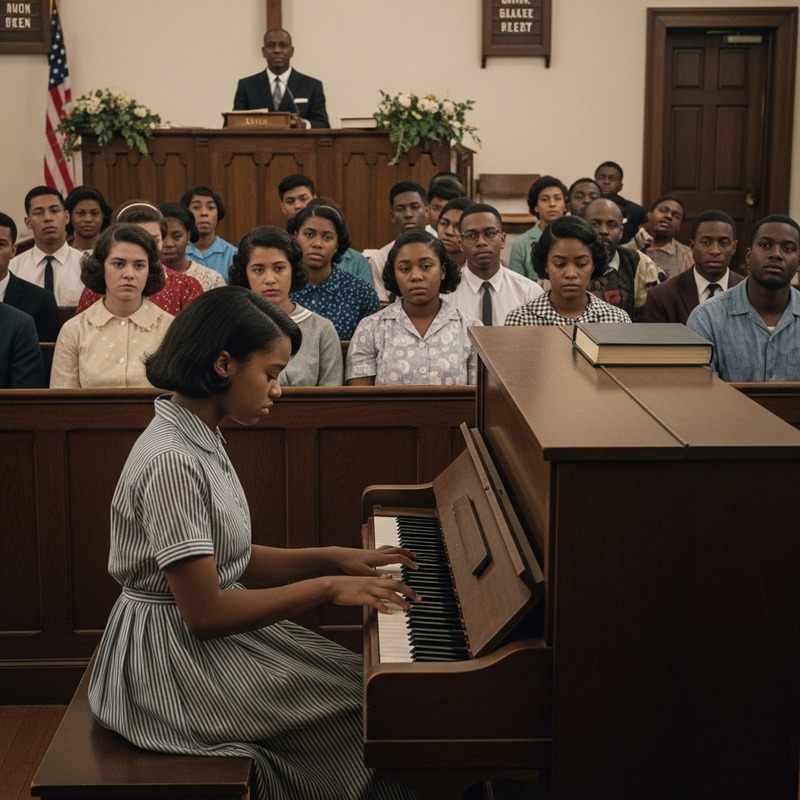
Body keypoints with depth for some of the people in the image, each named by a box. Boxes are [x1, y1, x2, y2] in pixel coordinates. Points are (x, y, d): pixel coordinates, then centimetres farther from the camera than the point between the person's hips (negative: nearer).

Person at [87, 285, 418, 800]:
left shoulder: (198, 439, 6)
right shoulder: (171, 462, -25)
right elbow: (205, 614, -26)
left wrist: (337, 559, 3)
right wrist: (326, 587, -18)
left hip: (205, 633, 10)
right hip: (176, 660, -10)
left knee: (357, 673, 10)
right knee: (369, 704, -5)